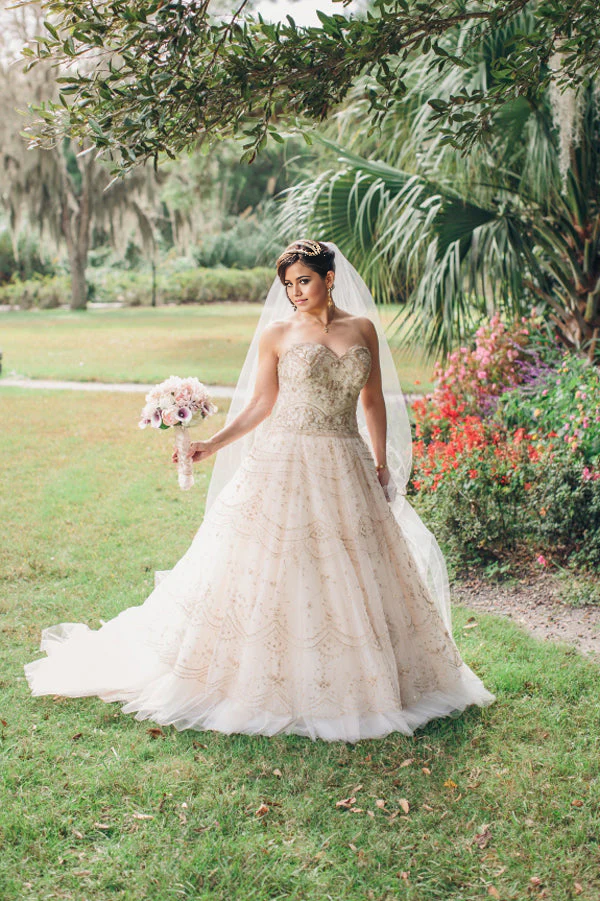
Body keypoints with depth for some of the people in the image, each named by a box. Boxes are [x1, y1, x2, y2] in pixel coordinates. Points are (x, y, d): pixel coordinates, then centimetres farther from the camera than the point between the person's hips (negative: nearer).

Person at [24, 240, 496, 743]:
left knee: (354, 575, 7)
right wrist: (214, 445, -7)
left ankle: (362, 683, 22)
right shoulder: (276, 334, 2)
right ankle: (268, 680, 14)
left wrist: (382, 464, 8)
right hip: (285, 465, -2)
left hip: (347, 471, 2)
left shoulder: (363, 328, 8)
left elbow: (374, 401, 12)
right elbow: (260, 405, 3)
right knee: (270, 573, -1)